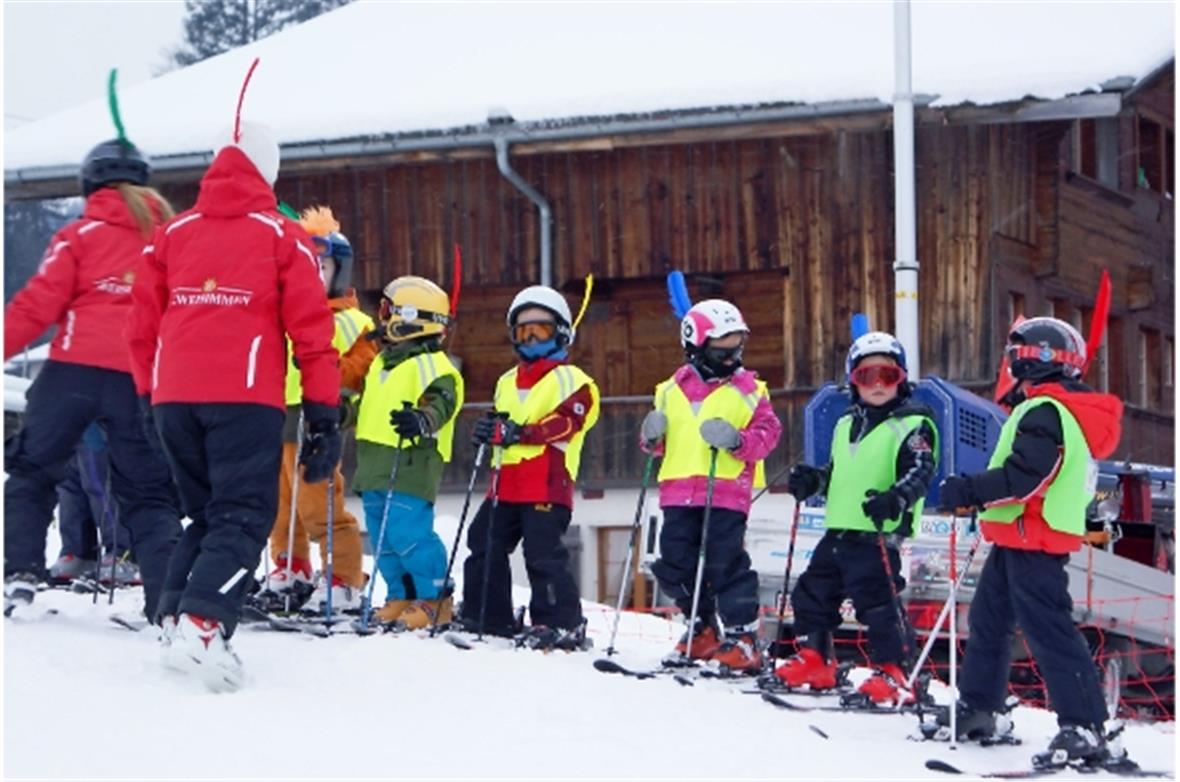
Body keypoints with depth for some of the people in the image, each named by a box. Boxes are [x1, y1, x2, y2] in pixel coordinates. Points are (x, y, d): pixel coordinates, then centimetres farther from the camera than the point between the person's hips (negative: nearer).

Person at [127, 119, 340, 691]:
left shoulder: (172, 234, 15)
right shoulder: (281, 237, 4)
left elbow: (142, 327, 16)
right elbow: (311, 332, 0)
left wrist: (149, 401, 27)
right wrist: (325, 417, 2)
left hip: (173, 398, 4)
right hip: (245, 398, -4)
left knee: (204, 515, 19)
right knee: (242, 518, -5)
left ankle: (176, 618, 6)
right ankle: (203, 626, -25)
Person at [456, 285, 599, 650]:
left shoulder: (572, 380, 0)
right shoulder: (507, 382, 24)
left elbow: (565, 423, -15)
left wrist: (516, 432, -26)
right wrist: (490, 429, 1)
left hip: (547, 486, -8)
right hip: (506, 485, 8)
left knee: (543, 554, -13)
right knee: (484, 545, 9)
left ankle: (563, 623, -8)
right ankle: (485, 617, 19)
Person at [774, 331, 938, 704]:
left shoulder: (913, 425, -4)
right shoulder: (846, 425, 20)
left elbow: (920, 471, -18)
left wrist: (897, 498, -35)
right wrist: (812, 480, 11)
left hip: (878, 535, -8)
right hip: (837, 531, 8)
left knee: (877, 602, -12)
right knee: (813, 593, 14)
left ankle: (891, 674, -5)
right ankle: (815, 660, 27)